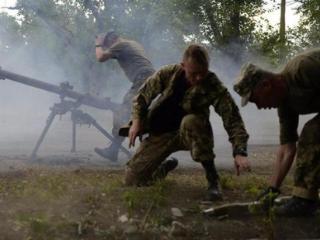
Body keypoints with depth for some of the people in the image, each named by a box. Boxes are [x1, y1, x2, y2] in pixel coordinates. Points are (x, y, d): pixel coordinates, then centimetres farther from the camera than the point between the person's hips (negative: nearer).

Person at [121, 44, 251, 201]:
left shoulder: (214, 86, -22)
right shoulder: (168, 74, -15)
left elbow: (232, 118, -30)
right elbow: (143, 95, 1)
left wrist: (240, 152, -43)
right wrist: (136, 121, -13)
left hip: (189, 134, -3)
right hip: (160, 134, 3)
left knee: (190, 121, -39)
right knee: (132, 179, -3)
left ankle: (213, 178, -26)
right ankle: (167, 166, 30)